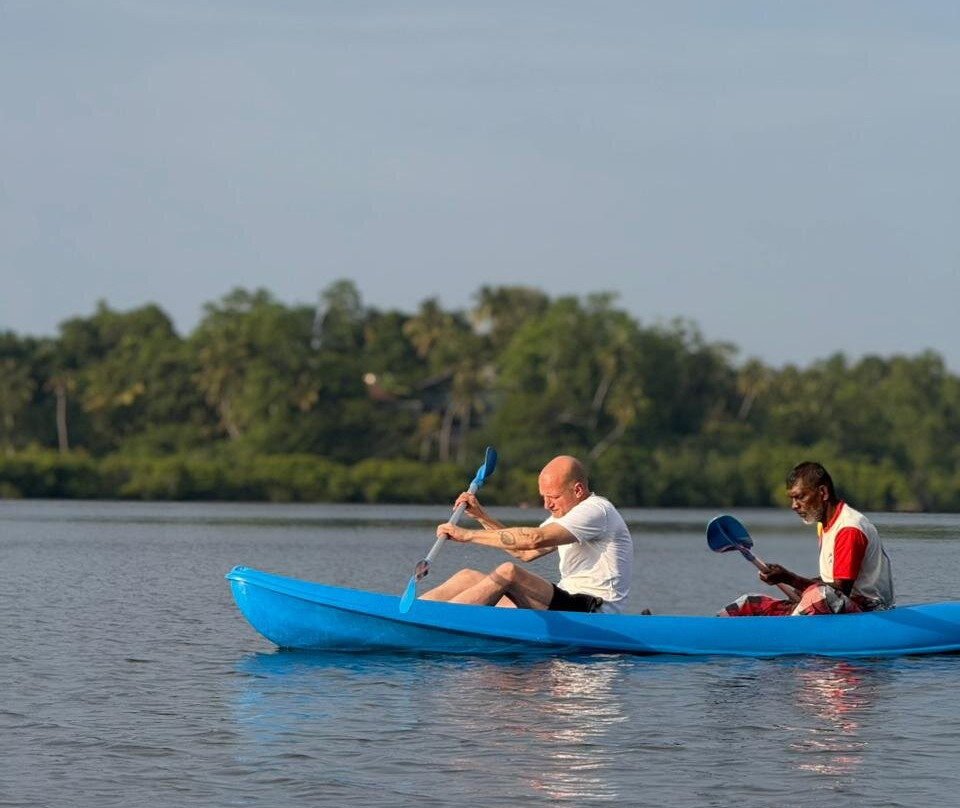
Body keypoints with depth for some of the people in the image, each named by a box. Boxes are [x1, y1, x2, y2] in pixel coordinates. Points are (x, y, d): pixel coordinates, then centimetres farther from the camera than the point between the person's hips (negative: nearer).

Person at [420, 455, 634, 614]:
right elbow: (525, 553, 18)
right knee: (470, 577, 0)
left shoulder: (596, 510, -12)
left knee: (508, 572, -27)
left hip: (595, 613, -10)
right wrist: (481, 516, 8)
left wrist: (469, 535, -23)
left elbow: (535, 539, -23)